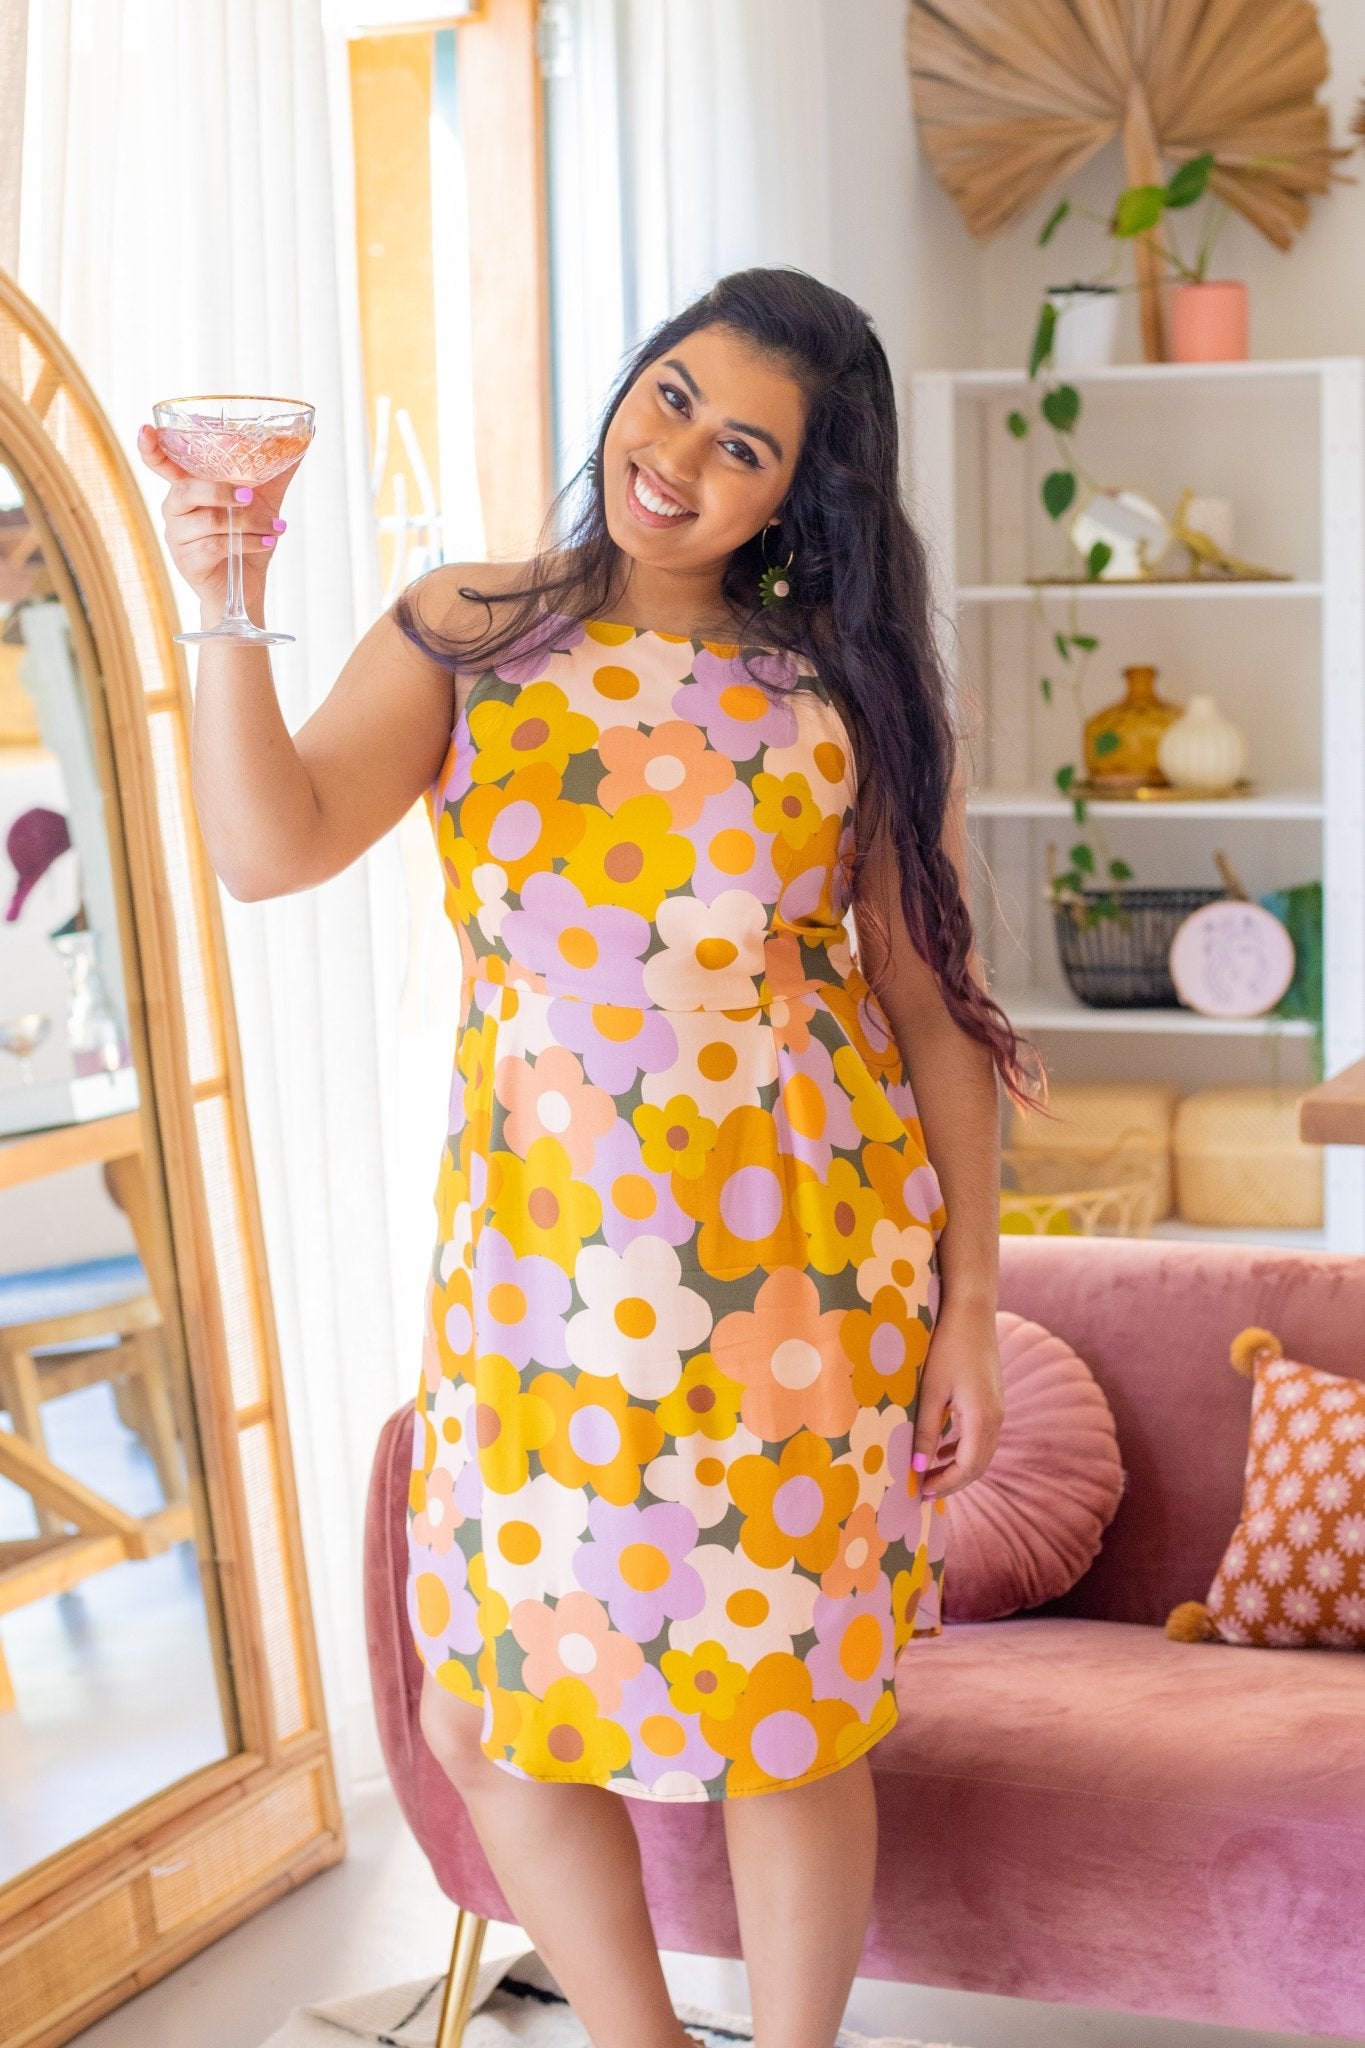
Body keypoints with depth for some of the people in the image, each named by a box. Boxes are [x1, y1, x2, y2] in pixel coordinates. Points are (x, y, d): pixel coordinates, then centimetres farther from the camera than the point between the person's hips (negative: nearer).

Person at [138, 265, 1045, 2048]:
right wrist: (229, 608, -23)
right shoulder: (462, 636, 5)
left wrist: (970, 1302, -1)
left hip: (798, 1272, -1)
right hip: (538, 1268, 2)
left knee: (785, 1725, 5)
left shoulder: (851, 694, 3)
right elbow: (272, 847, -11)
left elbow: (936, 1010, 3)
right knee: (487, 1721, 8)